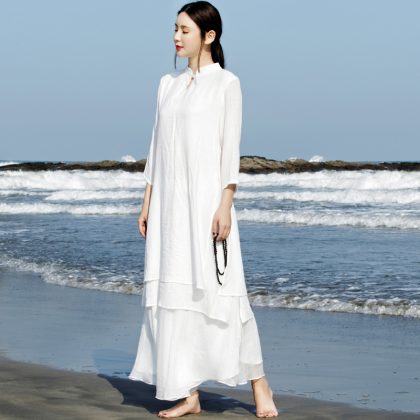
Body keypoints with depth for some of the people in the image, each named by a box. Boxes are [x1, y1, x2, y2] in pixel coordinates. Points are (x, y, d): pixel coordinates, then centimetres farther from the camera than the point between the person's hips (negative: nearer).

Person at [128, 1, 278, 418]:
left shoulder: (226, 83, -3)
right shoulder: (168, 84, 14)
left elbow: (230, 149, -8)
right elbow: (158, 147, 15)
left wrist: (225, 206, -15)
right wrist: (147, 203, 11)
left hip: (207, 197, -6)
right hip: (170, 203, 6)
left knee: (221, 293, -6)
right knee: (173, 296, 3)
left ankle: (259, 384, 8)